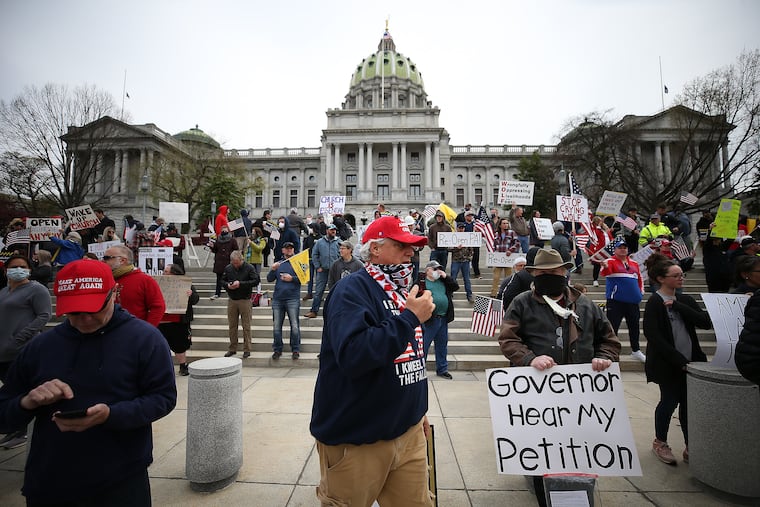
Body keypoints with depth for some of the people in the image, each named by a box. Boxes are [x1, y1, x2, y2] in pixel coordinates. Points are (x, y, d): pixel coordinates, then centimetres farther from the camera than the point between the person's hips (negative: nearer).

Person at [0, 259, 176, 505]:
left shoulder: (145, 338, -10)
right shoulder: (39, 346, 3)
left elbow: (164, 397, -10)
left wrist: (110, 415, -25)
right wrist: (28, 402, -13)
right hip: (47, 485, 4)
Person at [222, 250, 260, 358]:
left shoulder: (249, 268, -8)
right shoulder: (228, 268, 5)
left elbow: (256, 280, -15)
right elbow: (222, 280, 14)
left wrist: (241, 284, -20)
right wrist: (227, 285, -9)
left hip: (245, 300, -4)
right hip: (231, 301, 4)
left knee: (246, 326, 2)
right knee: (232, 326, 11)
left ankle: (247, 350, 10)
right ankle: (232, 349, 23)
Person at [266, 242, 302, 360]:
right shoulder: (278, 264, 16)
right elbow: (269, 279, 10)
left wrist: (292, 278, -14)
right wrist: (273, 270, -7)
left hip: (292, 299, -3)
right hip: (277, 299, 4)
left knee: (295, 326, -4)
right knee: (277, 327, 7)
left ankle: (295, 350, 6)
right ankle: (277, 350, 18)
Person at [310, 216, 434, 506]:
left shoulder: (403, 290, 9)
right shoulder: (352, 289, -17)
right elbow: (352, 355, -33)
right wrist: (410, 318, -26)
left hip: (408, 430, 7)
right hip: (357, 439, -7)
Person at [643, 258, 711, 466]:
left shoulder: (685, 300, 9)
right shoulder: (654, 303, -10)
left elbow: (706, 322, -5)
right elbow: (654, 336, -16)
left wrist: (677, 306, -14)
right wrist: (678, 359, -16)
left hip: (689, 362, 5)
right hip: (667, 364, -5)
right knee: (670, 401, 4)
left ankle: (690, 448, 22)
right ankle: (660, 443, 23)